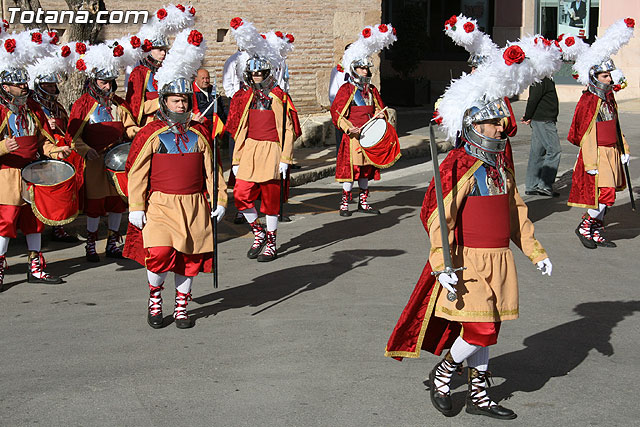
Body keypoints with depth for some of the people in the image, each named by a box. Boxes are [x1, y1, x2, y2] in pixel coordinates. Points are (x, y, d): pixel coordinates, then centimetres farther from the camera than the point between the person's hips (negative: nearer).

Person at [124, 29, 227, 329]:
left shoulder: (200, 134, 7)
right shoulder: (151, 134, -2)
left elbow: (211, 170, 12)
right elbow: (137, 173, -2)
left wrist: (219, 201, 6)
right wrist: (136, 208, -7)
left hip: (194, 205, 3)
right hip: (160, 203, -3)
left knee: (189, 256, 5)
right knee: (158, 252, -16)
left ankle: (181, 308, 22)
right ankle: (154, 299, 10)